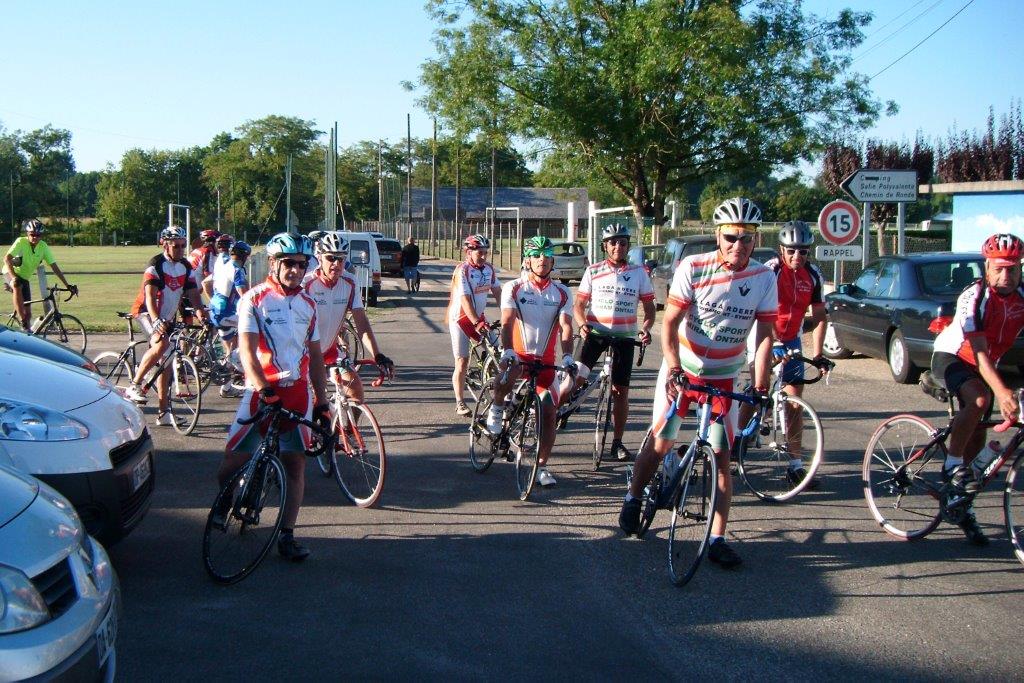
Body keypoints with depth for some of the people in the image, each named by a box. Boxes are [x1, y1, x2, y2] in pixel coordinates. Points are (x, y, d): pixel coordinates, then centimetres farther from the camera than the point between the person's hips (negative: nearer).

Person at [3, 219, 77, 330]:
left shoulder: (43, 247, -11)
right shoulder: (21, 242, -23)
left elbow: (54, 267, -11)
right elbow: (6, 258, -33)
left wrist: (67, 285, -16)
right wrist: (14, 277, -47)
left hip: (24, 278, 5)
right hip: (11, 274, -5)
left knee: (28, 314, -1)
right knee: (17, 285, -39)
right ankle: (23, 324, -36)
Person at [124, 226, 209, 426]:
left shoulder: (186, 267, 2)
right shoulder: (156, 264, -17)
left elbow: (193, 294, -5)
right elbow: (150, 296, -27)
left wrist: (201, 312, -26)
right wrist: (156, 321, -43)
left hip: (168, 317, 7)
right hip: (146, 312, -7)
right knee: (162, 343, -33)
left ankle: (163, 412, 9)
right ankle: (134, 386, -23)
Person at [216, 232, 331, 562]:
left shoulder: (307, 304, 11)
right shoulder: (254, 299, -3)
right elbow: (247, 351, -12)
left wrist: (322, 402, 10)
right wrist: (264, 390, -25)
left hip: (298, 393, 4)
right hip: (261, 392, -4)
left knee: (295, 463, 1)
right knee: (234, 459, -5)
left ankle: (286, 535, 7)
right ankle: (224, 502, 26)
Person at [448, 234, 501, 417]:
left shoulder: (489, 269, 0)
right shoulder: (462, 270, -19)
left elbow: (497, 292, 5)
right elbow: (465, 299, -26)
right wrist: (476, 323, -35)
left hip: (479, 317, 6)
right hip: (461, 318, -6)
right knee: (462, 362, -4)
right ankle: (460, 404, 3)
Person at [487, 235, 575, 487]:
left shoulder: (562, 293, 3)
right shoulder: (513, 288, -3)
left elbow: (566, 327, -7)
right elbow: (507, 322, -15)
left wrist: (567, 356, -25)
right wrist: (507, 351, -33)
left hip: (546, 361, 3)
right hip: (518, 354, -3)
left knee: (549, 413, -4)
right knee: (508, 373, -38)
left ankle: (541, 467, 9)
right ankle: (496, 409, -7)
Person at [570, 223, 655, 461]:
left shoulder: (639, 273, 4)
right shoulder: (593, 272, 3)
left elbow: (649, 307, 6)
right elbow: (579, 304, 3)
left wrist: (646, 328, -13)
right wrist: (582, 325, -16)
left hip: (625, 336, 1)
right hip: (595, 332, -1)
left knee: (621, 390, 4)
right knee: (576, 377, -19)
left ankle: (618, 442, 14)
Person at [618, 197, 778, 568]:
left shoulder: (764, 278, -7)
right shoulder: (694, 268, -13)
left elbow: (764, 336, -6)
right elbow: (670, 322, -14)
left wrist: (760, 389, -14)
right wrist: (673, 368, -27)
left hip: (723, 379, 2)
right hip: (681, 371, -2)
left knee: (721, 459, 0)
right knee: (660, 443, -2)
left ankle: (717, 540, 5)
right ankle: (633, 498, 25)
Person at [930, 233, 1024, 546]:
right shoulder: (975, 297, -28)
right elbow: (980, 352, -34)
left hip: (984, 365, 6)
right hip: (950, 357, -6)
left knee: (977, 437, 6)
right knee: (979, 400, -36)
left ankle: (961, 507, 21)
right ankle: (953, 465, -18)